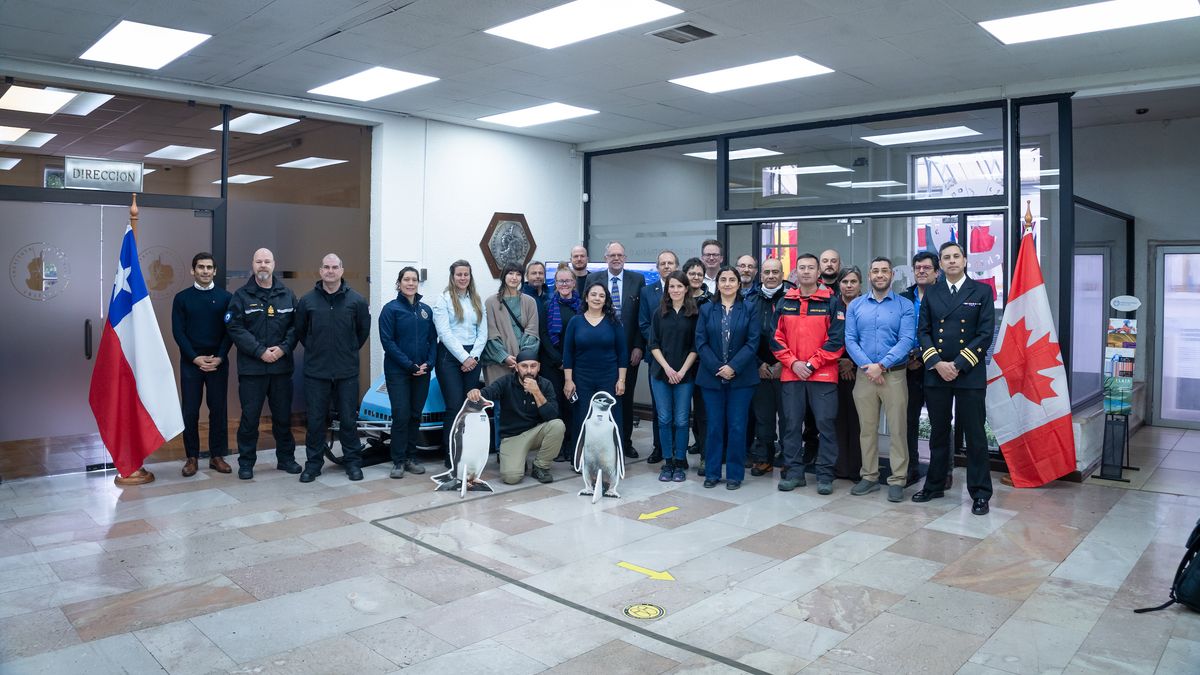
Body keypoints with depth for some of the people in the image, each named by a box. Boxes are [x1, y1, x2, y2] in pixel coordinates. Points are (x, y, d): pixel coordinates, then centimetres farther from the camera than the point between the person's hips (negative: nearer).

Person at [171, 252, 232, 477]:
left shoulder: (225, 297, 5)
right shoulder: (182, 298, 4)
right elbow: (178, 331, -1)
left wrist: (219, 357, -10)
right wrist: (195, 358, -11)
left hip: (218, 363, 0)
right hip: (190, 362, 0)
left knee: (219, 409, 3)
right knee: (190, 411, 2)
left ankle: (217, 455, 12)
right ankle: (192, 457, 11)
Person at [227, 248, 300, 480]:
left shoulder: (287, 295, 7)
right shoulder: (241, 296, 0)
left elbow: (296, 326, 4)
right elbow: (235, 328, -7)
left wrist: (283, 348, -12)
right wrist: (260, 351, -15)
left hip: (282, 366, 2)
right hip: (251, 367, -2)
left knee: (283, 415, 11)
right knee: (249, 417, 3)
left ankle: (286, 458, 24)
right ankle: (246, 463, 15)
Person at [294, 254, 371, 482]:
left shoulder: (356, 300, 0)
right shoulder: (307, 300, 2)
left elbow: (363, 330, 10)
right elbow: (299, 331, 13)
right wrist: (314, 351, 11)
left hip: (347, 371, -1)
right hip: (315, 371, 1)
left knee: (348, 419, 6)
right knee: (315, 420, 6)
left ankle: (352, 462, 18)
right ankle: (313, 463, 19)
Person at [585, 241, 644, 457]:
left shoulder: (638, 280, 3)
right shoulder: (593, 279, 3)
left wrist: (639, 346, -5)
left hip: (629, 349, 1)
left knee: (626, 397, 10)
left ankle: (625, 442, 23)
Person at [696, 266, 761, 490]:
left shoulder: (750, 309, 2)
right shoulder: (706, 310, 6)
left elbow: (753, 342, -5)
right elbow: (700, 343, 0)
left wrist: (733, 367, -14)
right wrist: (717, 368, -11)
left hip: (741, 377, -1)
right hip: (711, 377, 1)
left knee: (737, 426, 2)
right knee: (714, 426, 7)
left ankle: (735, 474, 13)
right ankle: (712, 472, 17)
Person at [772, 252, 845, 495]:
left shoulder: (831, 302, 0)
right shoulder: (785, 302, 9)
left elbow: (836, 339, -5)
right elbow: (777, 338, 7)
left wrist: (811, 364, -10)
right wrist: (793, 363, -5)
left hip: (823, 375, -3)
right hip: (791, 374, 3)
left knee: (825, 424, -1)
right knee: (791, 424, 6)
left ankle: (825, 475, 10)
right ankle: (794, 472, 16)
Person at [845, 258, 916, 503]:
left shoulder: (905, 306, 2)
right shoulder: (855, 306, 9)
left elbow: (907, 340, -9)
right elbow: (850, 340, 1)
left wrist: (881, 365, -16)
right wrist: (868, 367, -12)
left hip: (894, 375, -2)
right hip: (864, 375, 2)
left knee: (897, 429, -1)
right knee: (867, 428, 9)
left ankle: (897, 480, 8)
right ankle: (869, 476, 19)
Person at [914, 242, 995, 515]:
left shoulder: (982, 291, 2)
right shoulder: (931, 293, 10)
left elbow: (985, 334, -5)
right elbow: (923, 331, 5)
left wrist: (958, 365, -12)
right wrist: (937, 363, -9)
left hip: (970, 373, -3)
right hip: (935, 373, 3)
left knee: (975, 435, 2)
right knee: (938, 433, 12)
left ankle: (980, 493, 12)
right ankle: (935, 485, 24)